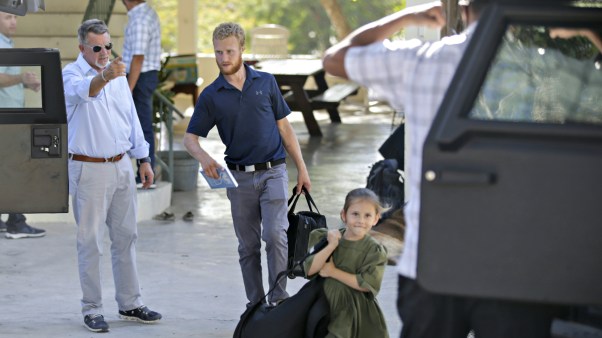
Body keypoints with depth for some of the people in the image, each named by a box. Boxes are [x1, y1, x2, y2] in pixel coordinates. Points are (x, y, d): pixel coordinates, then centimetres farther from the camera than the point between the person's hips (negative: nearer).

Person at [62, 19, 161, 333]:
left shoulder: (118, 75, 11)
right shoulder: (72, 74, -9)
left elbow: (132, 118, 18)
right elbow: (83, 90, -34)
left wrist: (143, 159, 16)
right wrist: (105, 75, -55)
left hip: (121, 165, 6)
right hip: (89, 169, -6)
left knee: (125, 237, 11)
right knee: (90, 241, -2)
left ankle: (130, 303, 20)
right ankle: (92, 310, 4)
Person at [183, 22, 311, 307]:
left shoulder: (266, 82, 4)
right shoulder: (211, 96, 2)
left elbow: (284, 126, 9)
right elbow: (190, 137, 2)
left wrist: (301, 168, 7)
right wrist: (203, 156, -21)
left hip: (273, 173, -1)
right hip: (239, 177, 1)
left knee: (275, 234, -17)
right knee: (248, 246, 6)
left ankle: (280, 299, -10)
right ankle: (256, 305, 14)